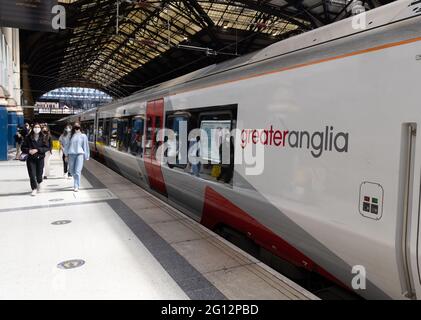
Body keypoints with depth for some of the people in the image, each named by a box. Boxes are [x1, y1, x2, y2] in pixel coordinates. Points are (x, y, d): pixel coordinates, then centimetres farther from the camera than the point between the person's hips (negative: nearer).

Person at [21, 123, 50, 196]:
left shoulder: (44, 138, -1)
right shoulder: (28, 137, -1)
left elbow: (47, 147, -7)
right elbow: (23, 147, 2)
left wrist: (37, 150, -19)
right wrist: (29, 150, -18)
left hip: (40, 159, 0)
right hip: (30, 159, 0)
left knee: (39, 174, 6)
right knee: (32, 175, -4)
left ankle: (39, 183, 40)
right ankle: (34, 189, 10)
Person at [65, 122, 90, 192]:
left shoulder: (83, 136, 3)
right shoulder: (71, 136, 12)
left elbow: (86, 146, 3)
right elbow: (68, 145, 15)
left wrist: (86, 157, 1)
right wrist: (67, 154, 11)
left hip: (80, 154, -4)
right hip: (71, 154, 4)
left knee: (77, 171, -10)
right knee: (71, 170, 11)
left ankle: (76, 186, -5)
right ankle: (76, 183, 36)